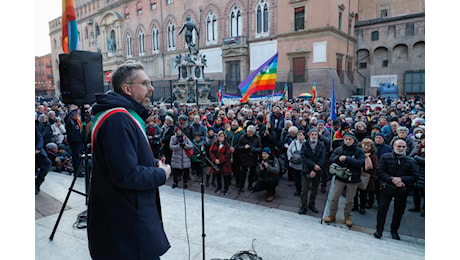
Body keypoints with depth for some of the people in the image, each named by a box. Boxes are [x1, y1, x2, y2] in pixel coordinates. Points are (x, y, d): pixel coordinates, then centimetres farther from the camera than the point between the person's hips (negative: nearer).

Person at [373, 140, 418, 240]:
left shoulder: (411, 161, 5)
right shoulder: (385, 157, 0)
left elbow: (414, 177, 1)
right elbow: (380, 171, -6)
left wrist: (401, 179, -15)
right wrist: (392, 180, -17)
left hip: (402, 190, 2)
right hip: (387, 188, -2)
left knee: (399, 211, 10)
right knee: (382, 208, -5)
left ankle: (394, 231, 28)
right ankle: (379, 230, 7)